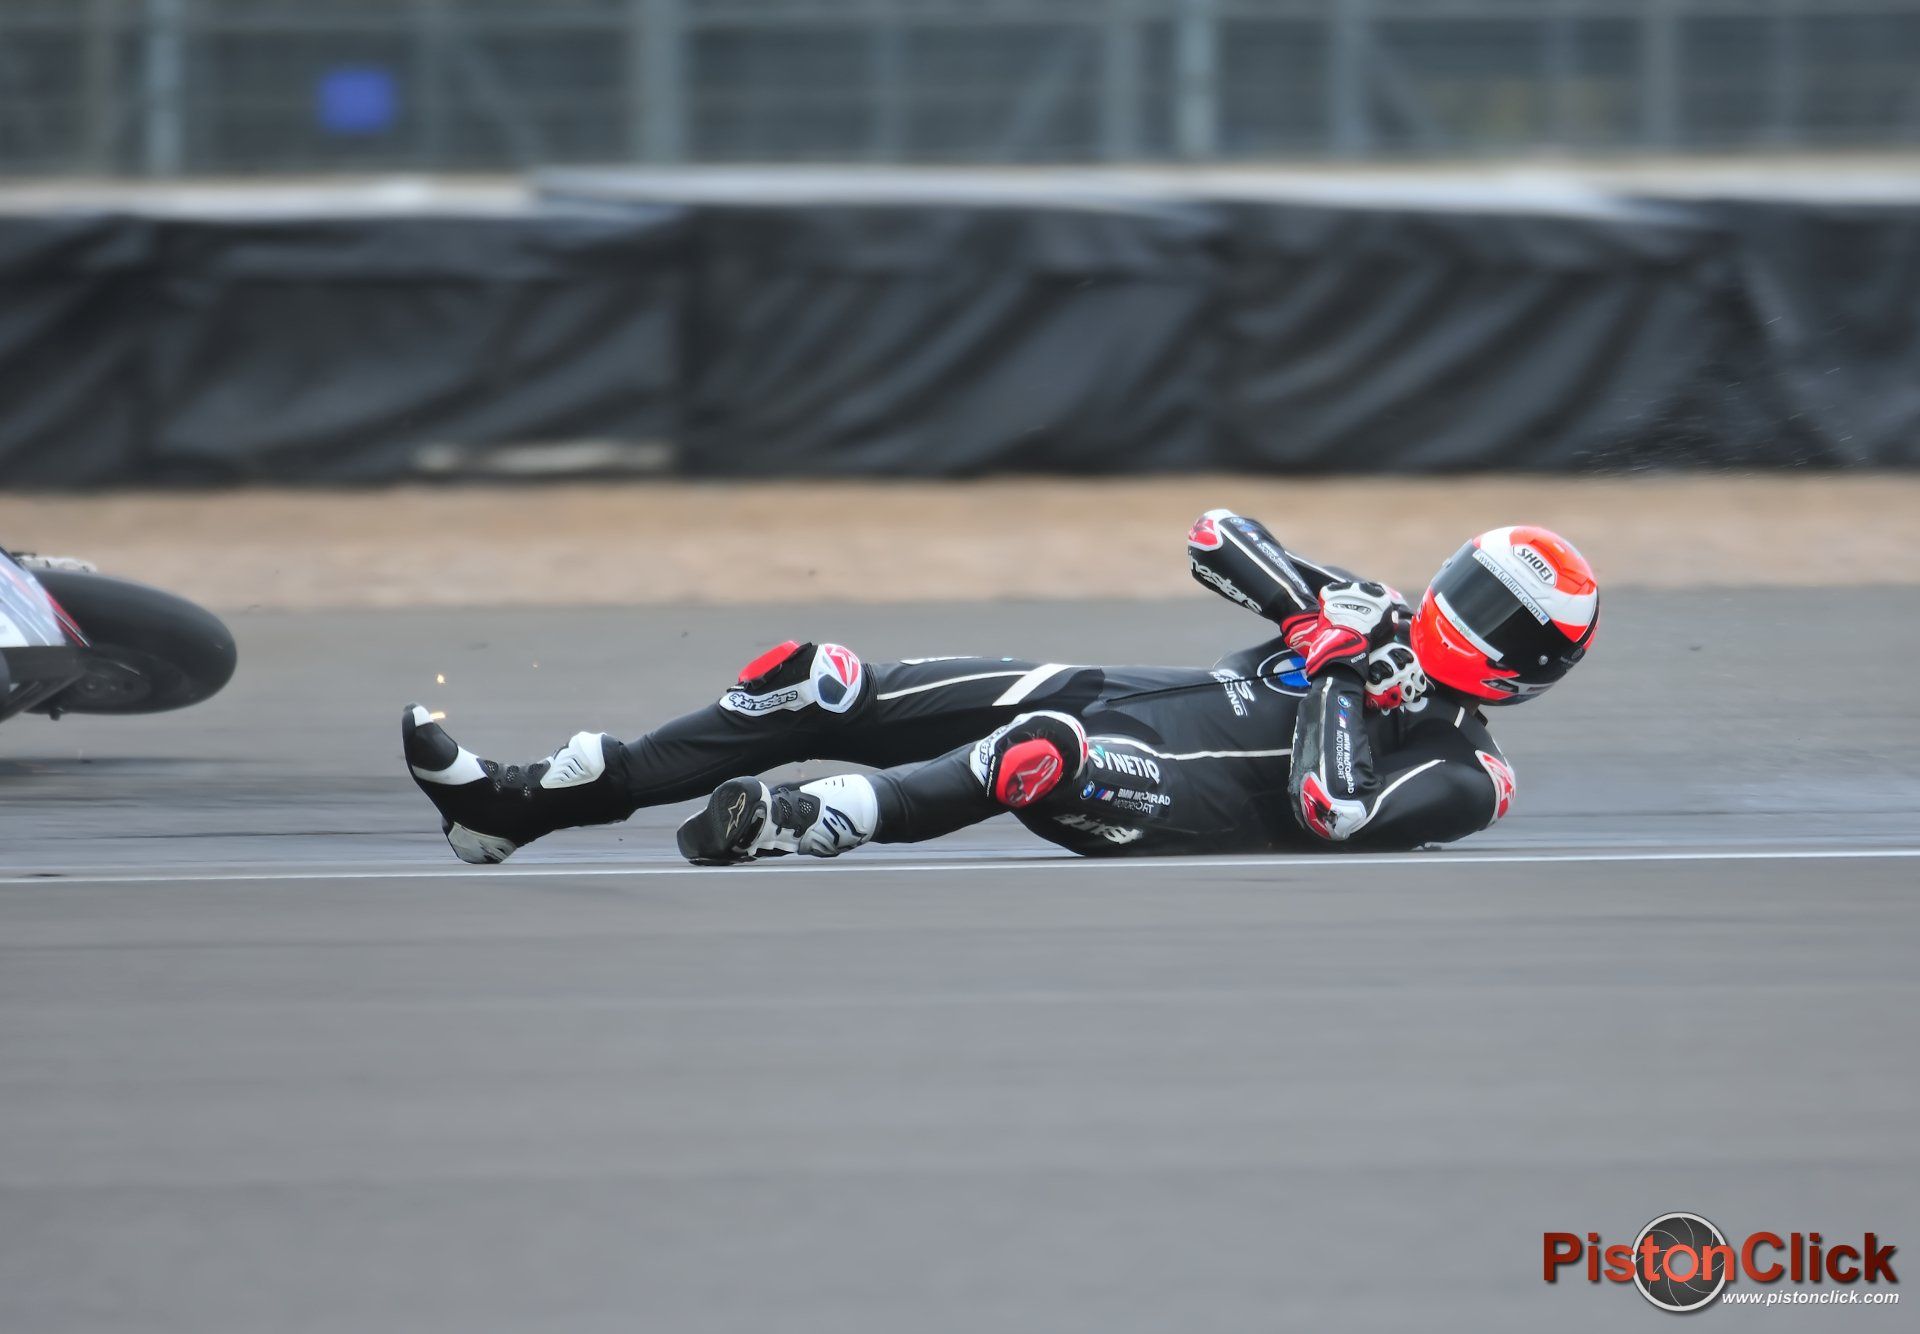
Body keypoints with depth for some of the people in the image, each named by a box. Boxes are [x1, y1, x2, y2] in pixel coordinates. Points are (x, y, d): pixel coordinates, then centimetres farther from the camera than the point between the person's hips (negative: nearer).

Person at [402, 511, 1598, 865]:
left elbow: (1334, 816, -22)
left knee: (1044, 753, -43)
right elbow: (1217, 538, 18)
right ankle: (521, 801, -4)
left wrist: (1339, 683, -15)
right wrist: (1315, 601, 1)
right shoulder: (1384, 631, 17)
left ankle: (796, 825, -55)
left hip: (1195, 805, -7)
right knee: (823, 687, -4)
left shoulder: (1463, 773, -4)